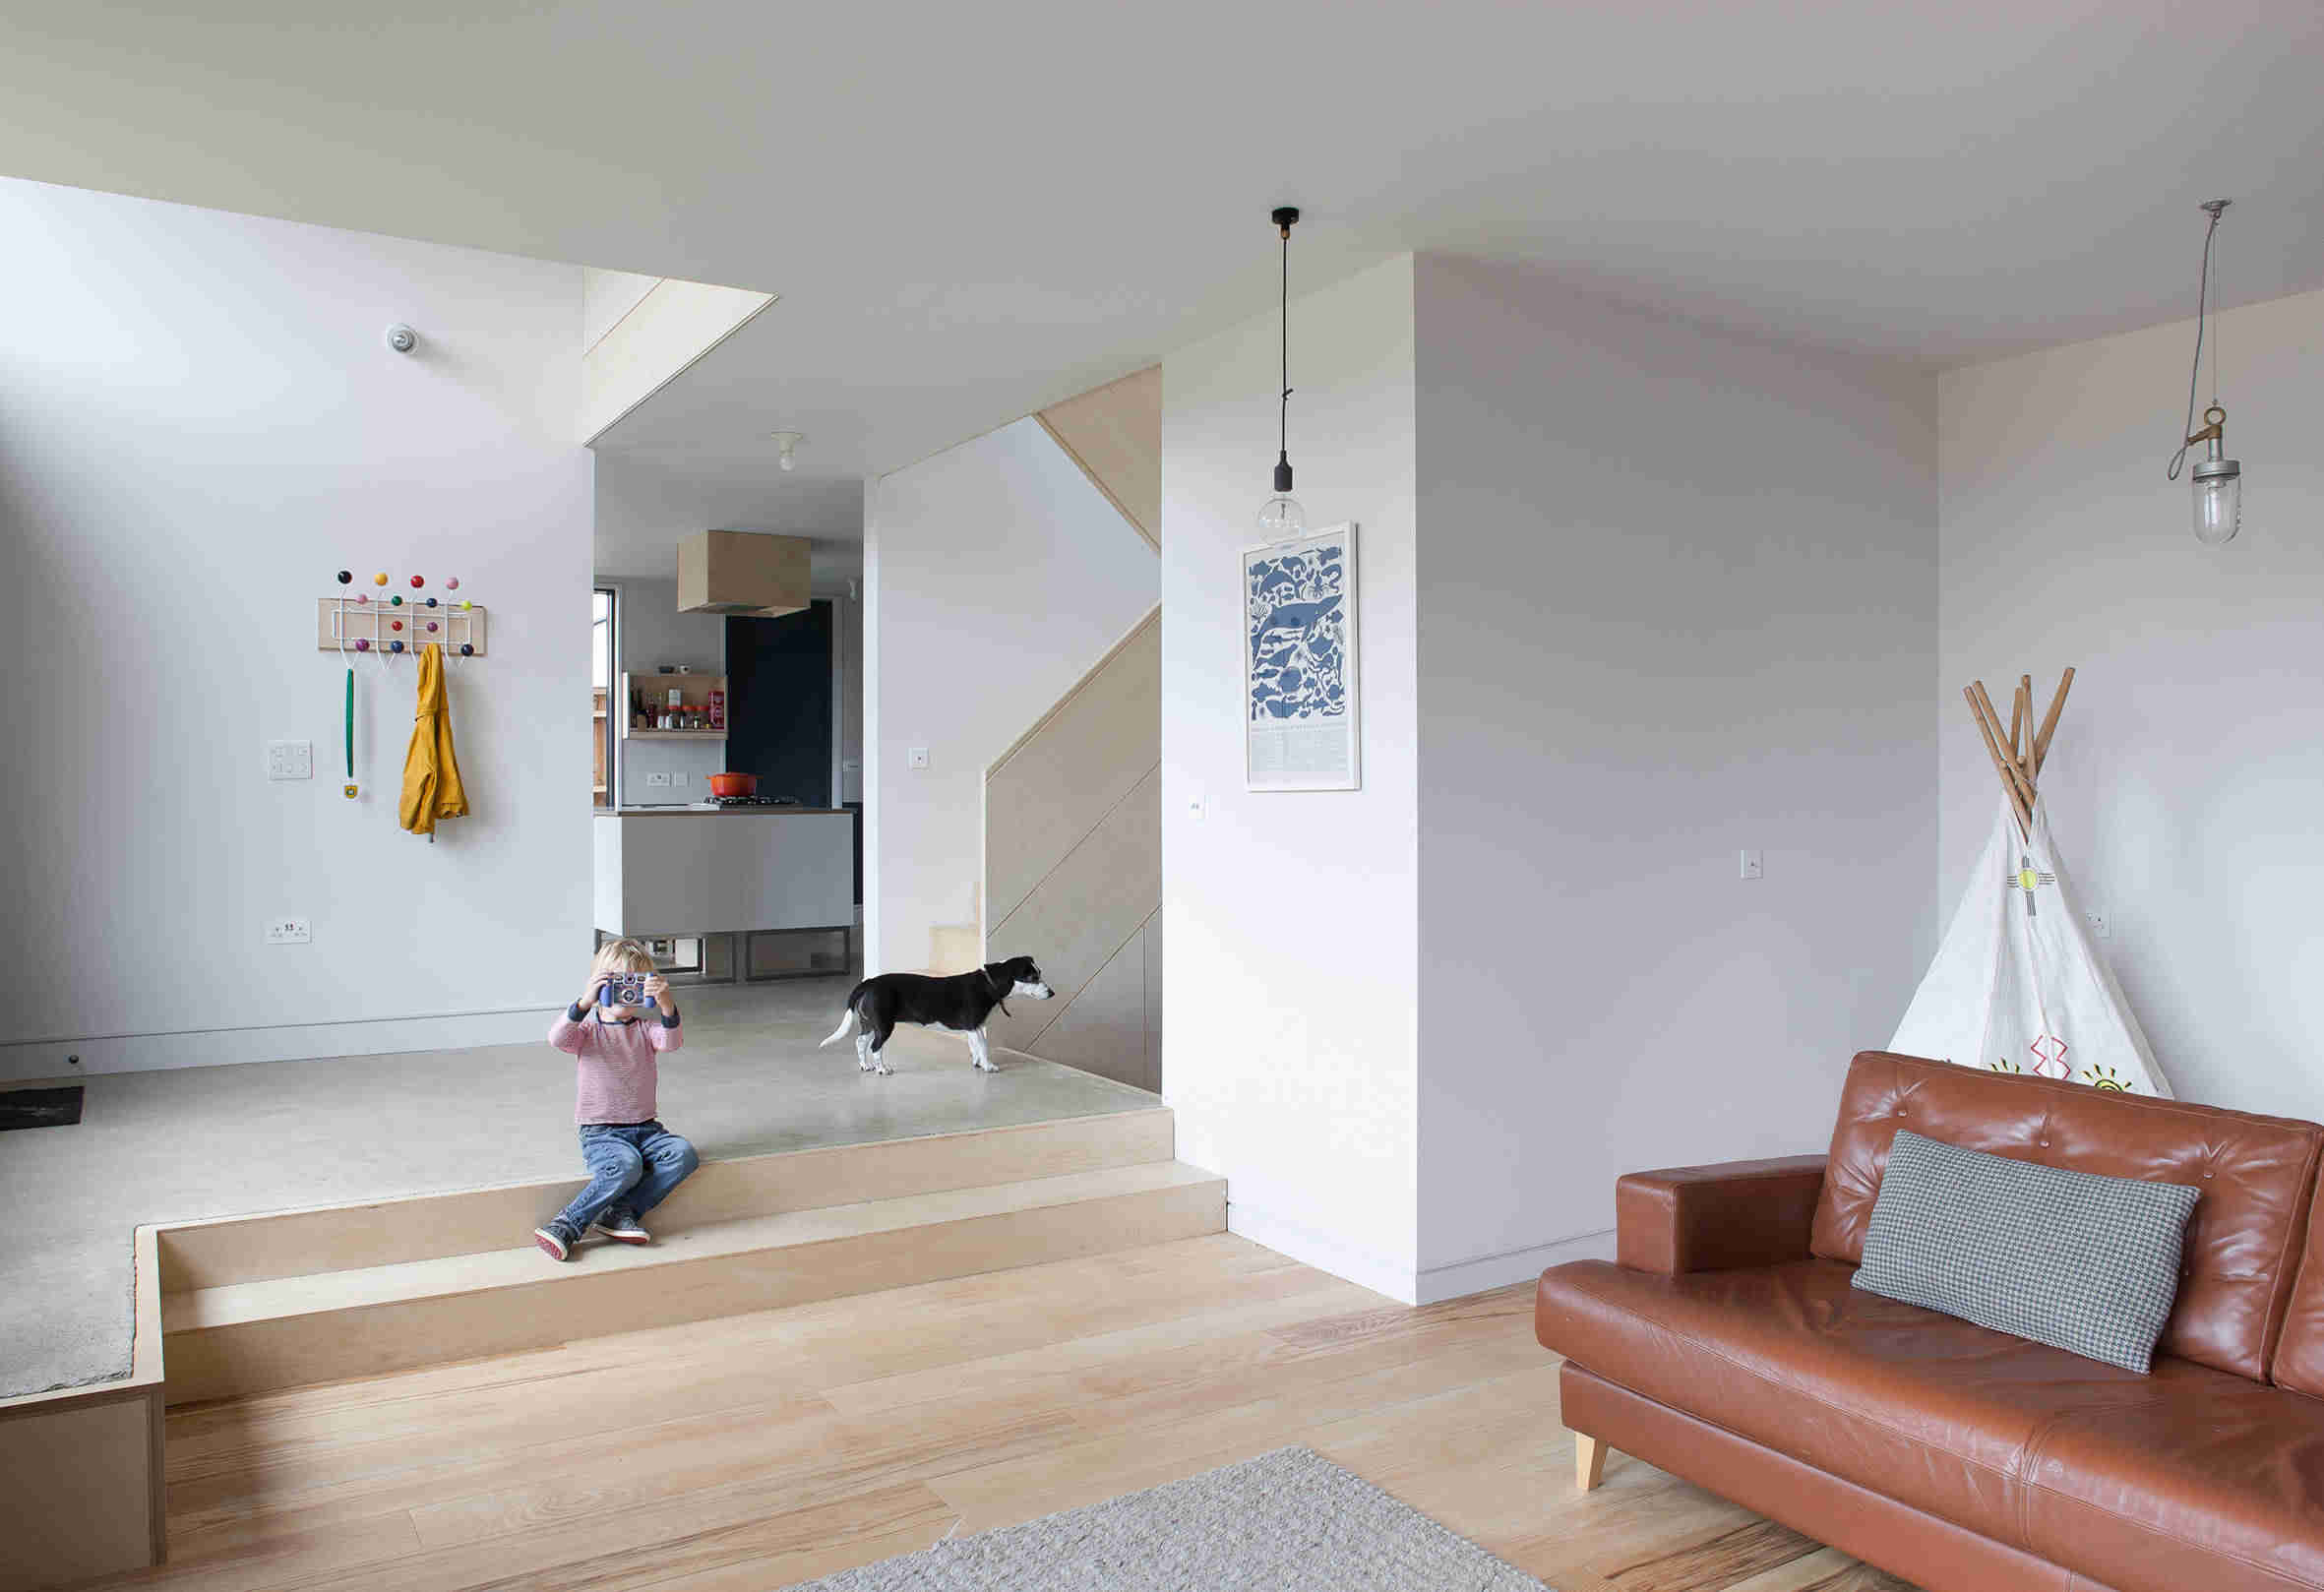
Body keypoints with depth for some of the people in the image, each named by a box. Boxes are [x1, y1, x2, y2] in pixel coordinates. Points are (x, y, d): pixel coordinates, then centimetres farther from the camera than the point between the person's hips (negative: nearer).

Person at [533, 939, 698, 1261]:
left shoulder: (646, 1028, 8)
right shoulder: (588, 1031, 2)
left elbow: (671, 1041, -15)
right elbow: (557, 1038, -21)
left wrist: (667, 1006, -35)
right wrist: (585, 1002, -37)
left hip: (645, 1127, 4)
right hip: (600, 1132, -4)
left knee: (683, 1154, -23)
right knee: (626, 1165, -33)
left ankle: (619, 1211, -21)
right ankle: (566, 1225, -24)